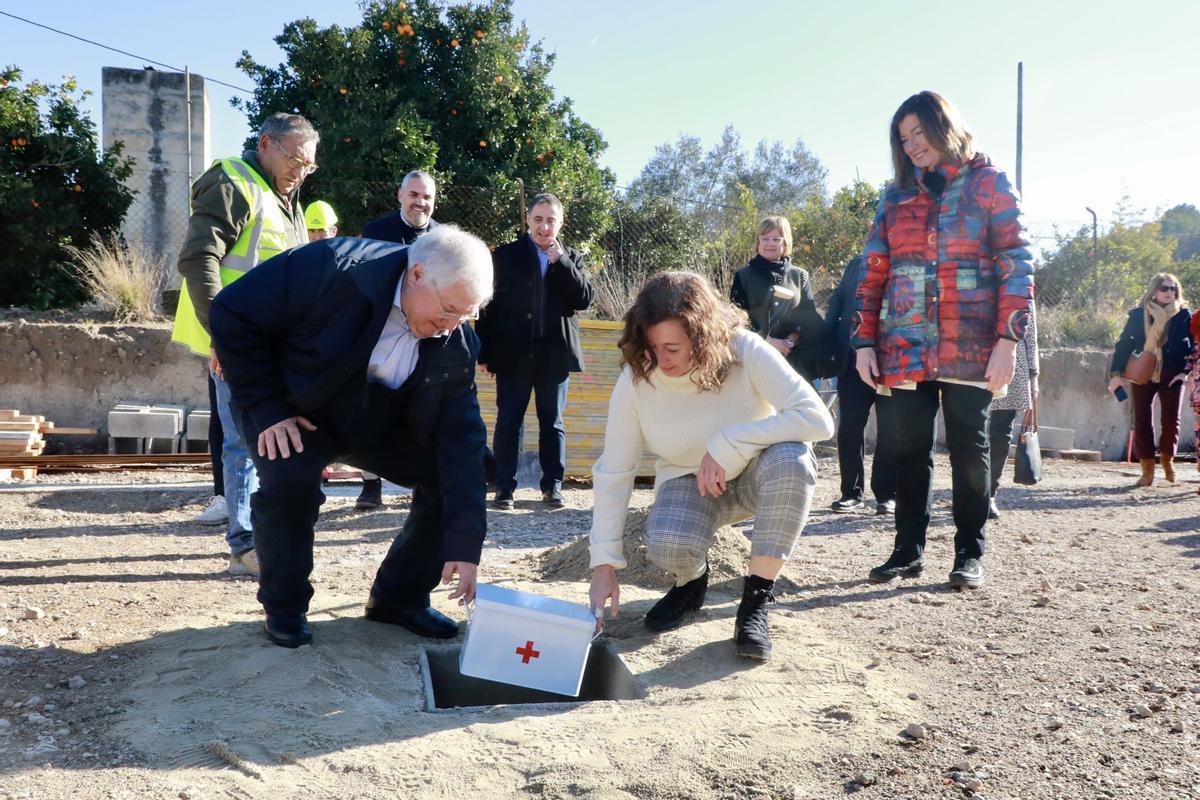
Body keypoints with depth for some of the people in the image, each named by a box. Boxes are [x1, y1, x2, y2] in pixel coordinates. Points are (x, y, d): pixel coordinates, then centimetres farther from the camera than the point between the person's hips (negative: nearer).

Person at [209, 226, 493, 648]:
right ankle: (284, 606, -6)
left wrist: (464, 546, -24)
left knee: (451, 474, -10)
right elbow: (233, 313, -23)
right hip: (292, 411, -4)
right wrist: (266, 409, -25)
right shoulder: (333, 267, -31)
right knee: (290, 479, -32)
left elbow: (461, 440, -19)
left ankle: (399, 596, 9)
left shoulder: (457, 345, -18)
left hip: (382, 425, 4)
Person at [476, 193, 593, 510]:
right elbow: (489, 305, 2)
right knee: (508, 420, 0)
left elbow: (584, 299, -2)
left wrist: (561, 261, -9)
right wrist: (484, 352, -3)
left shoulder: (571, 258, 11)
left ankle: (553, 486, 15)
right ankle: (505, 487, 6)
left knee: (552, 421, 8)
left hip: (554, 353, 2)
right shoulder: (506, 255, 4)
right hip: (513, 353, -1)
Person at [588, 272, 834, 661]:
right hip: (688, 483, 1)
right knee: (666, 544, -33)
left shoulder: (745, 352, -25)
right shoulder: (635, 379, -19)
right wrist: (604, 564, -17)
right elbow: (612, 474, -15)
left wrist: (727, 444, -35)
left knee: (791, 460, -36)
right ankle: (692, 580, 8)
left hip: (754, 473, 0)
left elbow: (818, 419, -31)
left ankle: (757, 597, -18)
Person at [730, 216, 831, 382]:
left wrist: (790, 341, -14)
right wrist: (765, 341, -13)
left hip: (794, 359, 2)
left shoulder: (799, 276, 13)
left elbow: (809, 317, 5)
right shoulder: (744, 276, 8)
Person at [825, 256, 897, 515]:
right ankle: (851, 492, 12)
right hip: (854, 362, 3)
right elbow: (835, 305, 10)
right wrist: (829, 348, -3)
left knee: (890, 431, 3)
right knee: (849, 428, 2)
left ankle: (886, 494, 13)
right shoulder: (856, 265, 13)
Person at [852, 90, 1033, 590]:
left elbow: (1016, 265, -4)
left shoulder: (989, 184, 3)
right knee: (910, 450, 5)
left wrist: (1007, 340, -13)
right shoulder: (896, 197, 13)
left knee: (969, 449, 4)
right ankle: (908, 550, 15)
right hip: (905, 351, 3)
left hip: (970, 352, -3)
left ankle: (969, 553, 14)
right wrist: (864, 342, 2)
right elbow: (874, 274, 11)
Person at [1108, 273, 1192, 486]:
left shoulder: (1183, 315, 3)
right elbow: (1124, 344, 2)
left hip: (1172, 376, 0)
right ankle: (1147, 469, 7)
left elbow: (1193, 346, 3)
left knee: (1171, 420, 3)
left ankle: (1167, 459, 28)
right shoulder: (1138, 315, 2)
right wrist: (1116, 373, -5)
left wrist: (1185, 371, -9)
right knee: (1142, 421, -1)